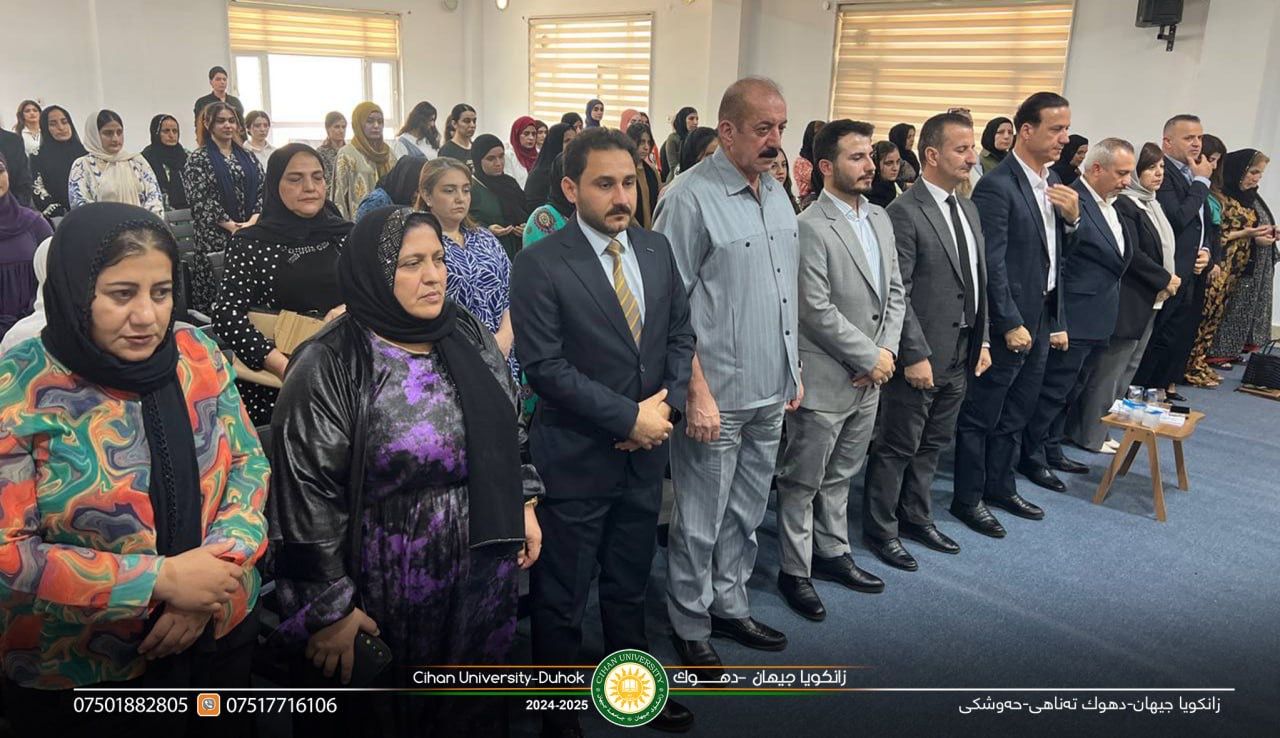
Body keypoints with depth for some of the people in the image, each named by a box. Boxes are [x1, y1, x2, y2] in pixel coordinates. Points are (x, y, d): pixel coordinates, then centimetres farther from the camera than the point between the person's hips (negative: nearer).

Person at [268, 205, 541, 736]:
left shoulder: (469, 338, 1)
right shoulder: (328, 369, -17)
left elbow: (508, 432, 15)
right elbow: (306, 499, -16)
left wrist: (524, 503, 10)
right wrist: (327, 609, -14)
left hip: (482, 580, 5)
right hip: (384, 596, -5)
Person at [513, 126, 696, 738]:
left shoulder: (657, 249, 4)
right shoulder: (540, 266, -14)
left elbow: (681, 333, 9)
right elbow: (544, 367, -19)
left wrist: (667, 405, -7)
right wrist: (630, 416, -18)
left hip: (645, 455, 5)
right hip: (575, 458, -5)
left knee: (629, 588, 22)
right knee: (562, 600, 11)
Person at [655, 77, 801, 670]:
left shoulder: (777, 195, 10)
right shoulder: (690, 199, -14)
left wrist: (793, 370, 16)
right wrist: (698, 392, -17)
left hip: (771, 395, 7)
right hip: (716, 396, -7)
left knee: (745, 515, 19)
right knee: (701, 522, 7)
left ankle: (729, 606, 37)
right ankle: (690, 626, 26)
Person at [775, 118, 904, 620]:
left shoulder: (879, 218, 9)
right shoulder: (810, 227, -16)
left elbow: (895, 292, 12)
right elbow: (818, 311, -20)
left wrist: (887, 351, -2)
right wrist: (870, 357, -14)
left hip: (869, 377, 8)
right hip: (824, 380, -7)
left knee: (840, 476, 21)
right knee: (802, 482, 7)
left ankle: (832, 553, 36)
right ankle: (795, 571, 21)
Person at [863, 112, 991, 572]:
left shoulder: (968, 209, 12)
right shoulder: (904, 213, -14)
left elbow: (978, 283, 17)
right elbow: (897, 294, -17)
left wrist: (982, 340, 12)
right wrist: (915, 355, -19)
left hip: (961, 355, 8)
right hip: (920, 356, -8)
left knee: (932, 445, 19)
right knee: (897, 447, 5)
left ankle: (916, 517, 35)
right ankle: (881, 529, 20)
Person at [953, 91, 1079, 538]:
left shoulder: (1053, 182, 10)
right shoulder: (997, 186, -16)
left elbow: (1057, 254, 15)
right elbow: (992, 263, -18)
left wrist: (1073, 216, -4)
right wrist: (1011, 324, -18)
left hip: (1042, 317, 8)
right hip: (1008, 323, -8)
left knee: (1015, 415, 18)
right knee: (981, 416, 4)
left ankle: (1000, 487, 32)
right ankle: (967, 498, 16)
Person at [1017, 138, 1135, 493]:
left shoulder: (1111, 205, 12)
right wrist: (1057, 325, -21)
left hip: (1100, 323, 9)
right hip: (1074, 323, -9)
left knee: (1071, 393, 18)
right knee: (1053, 391, 2)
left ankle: (1051, 450, 30)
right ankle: (1031, 459, 15)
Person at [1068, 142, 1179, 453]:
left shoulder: (1151, 204, 14)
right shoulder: (1124, 204, -15)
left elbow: (1161, 248, 18)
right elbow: (1131, 254, -19)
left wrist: (1167, 281, 3)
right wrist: (1165, 280, -10)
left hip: (1148, 301, 10)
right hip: (1127, 301, -10)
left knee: (1128, 367, 13)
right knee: (1108, 369, -2)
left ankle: (1097, 426, 21)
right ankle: (1090, 435, 7)